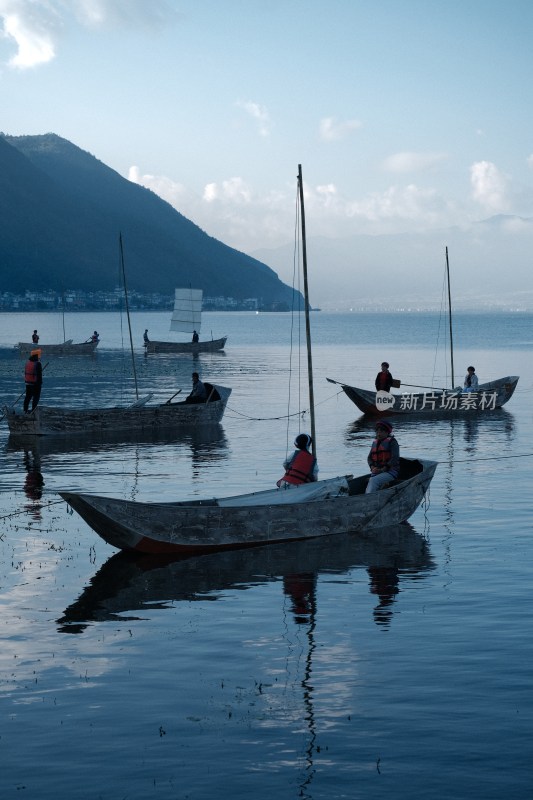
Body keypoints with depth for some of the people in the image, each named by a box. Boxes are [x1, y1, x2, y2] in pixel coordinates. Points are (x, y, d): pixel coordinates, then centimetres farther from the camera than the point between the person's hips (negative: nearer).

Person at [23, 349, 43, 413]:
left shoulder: (27, 362, 7)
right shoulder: (37, 364, -17)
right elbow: (39, 374, -18)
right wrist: (40, 383, -12)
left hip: (28, 383, 8)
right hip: (35, 383, -7)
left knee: (28, 397, 16)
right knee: (36, 397, -1)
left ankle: (25, 410, 21)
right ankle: (33, 410, -4)